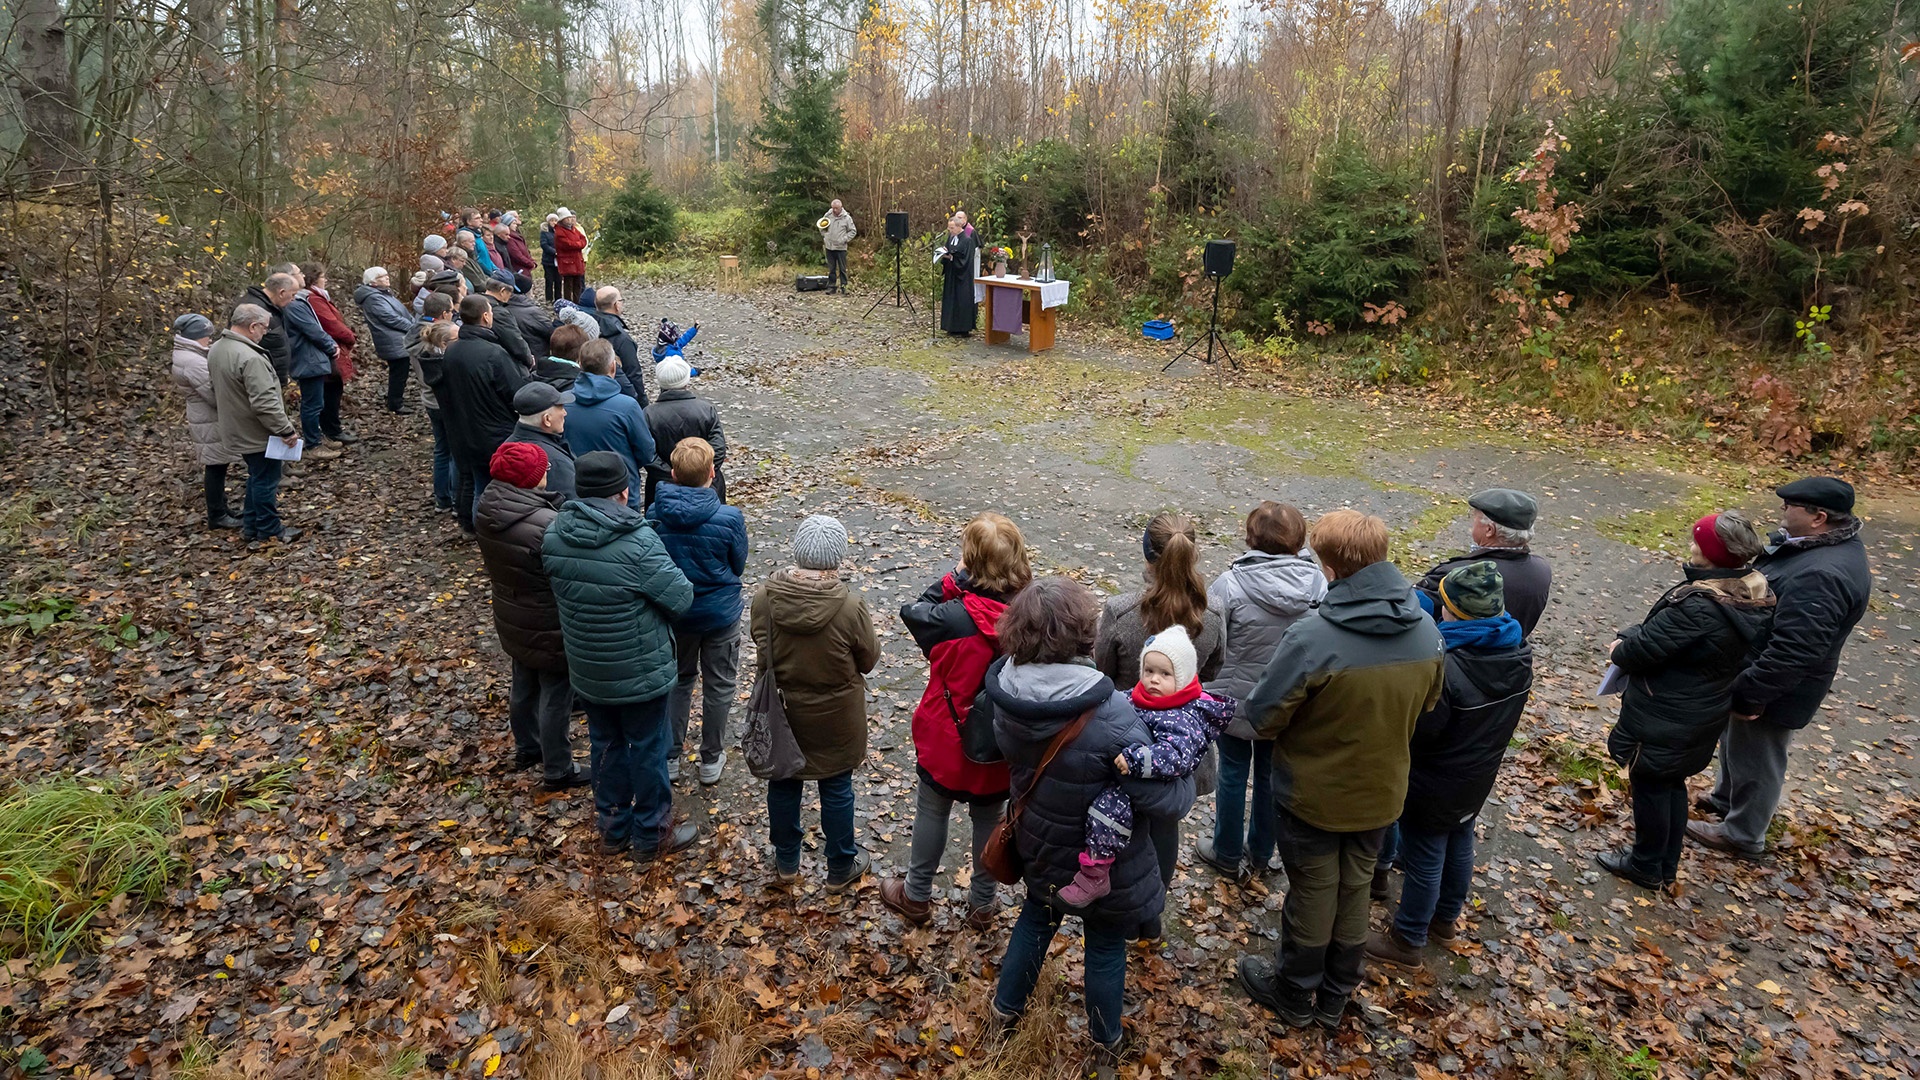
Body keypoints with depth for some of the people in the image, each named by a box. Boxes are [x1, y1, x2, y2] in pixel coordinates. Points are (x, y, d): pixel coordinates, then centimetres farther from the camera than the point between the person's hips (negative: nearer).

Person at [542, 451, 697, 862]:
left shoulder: (553, 535, -10)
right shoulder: (638, 543, -28)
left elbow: (559, 593, 4)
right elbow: (681, 598, -19)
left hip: (586, 670, 5)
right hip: (641, 673, -5)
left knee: (606, 746, 23)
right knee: (647, 750, 14)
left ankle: (613, 828, 40)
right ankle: (651, 835, 31)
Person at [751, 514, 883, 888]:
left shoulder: (764, 595, -20)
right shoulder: (850, 607, -28)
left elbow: (760, 642, -1)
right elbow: (868, 659, -12)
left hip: (781, 711, 3)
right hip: (835, 718, -2)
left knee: (783, 784, 22)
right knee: (836, 789, 17)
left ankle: (786, 865, 41)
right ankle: (841, 869, 36)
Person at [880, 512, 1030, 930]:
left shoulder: (956, 618, -29)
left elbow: (913, 612, -12)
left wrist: (955, 579, -17)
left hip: (949, 738, -3)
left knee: (932, 812, 20)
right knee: (989, 818, 22)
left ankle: (916, 896, 39)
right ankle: (983, 903, 39)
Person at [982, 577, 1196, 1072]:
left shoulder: (1006, 696, -20)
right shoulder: (1111, 716, -36)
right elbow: (1163, 799, -29)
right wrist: (1187, 777, -10)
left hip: (1040, 848, 4)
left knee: (1037, 917, 31)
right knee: (1106, 945, 21)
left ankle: (1006, 1009, 51)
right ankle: (1105, 1046, 44)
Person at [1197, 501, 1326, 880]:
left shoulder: (1229, 585, -25)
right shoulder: (1318, 584, -15)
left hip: (1236, 699, -3)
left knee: (1233, 774, 16)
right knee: (1271, 773, 22)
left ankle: (1228, 855, 32)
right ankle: (1262, 851, 41)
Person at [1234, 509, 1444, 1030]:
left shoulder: (1311, 639, -33)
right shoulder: (1426, 630, -13)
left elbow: (1263, 716, -23)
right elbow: (1426, 703, 4)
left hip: (1312, 795, -5)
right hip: (1380, 792, 5)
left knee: (1312, 895, 16)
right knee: (1355, 891, 23)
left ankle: (1295, 996, 39)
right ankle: (1334, 998, 43)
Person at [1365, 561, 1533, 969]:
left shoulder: (1447, 668, -36)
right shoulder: (1520, 655, -9)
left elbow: (1420, 727, -28)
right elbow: (1504, 716, 5)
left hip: (1435, 785, -8)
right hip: (1478, 779, 8)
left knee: (1424, 860, 9)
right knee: (1459, 844, 26)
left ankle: (1407, 940, 26)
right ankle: (1446, 917, 48)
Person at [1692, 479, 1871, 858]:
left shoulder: (1819, 576, -35)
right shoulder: (1829, 543, -1)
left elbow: (1792, 652, -35)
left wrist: (1748, 695, -25)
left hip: (1777, 688, -10)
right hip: (1756, 669, 10)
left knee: (1754, 758, 11)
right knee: (1736, 741, 28)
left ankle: (1742, 835, 31)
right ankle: (1727, 800, 50)